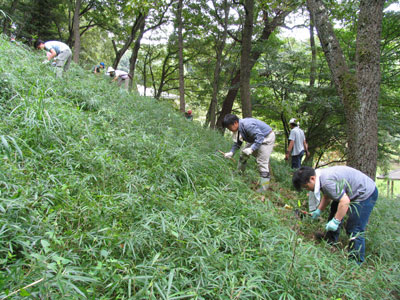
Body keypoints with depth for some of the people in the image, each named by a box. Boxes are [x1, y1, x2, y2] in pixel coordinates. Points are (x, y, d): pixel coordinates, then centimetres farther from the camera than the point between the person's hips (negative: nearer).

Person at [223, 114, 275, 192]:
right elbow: (237, 143, 5)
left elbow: (260, 137, -35)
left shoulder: (247, 125, -34)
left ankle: (264, 187, -10)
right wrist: (231, 152, -9)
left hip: (267, 138, -9)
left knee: (262, 161, -14)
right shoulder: (238, 129, -5)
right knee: (244, 154, 13)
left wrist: (251, 149, -40)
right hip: (256, 139, 10)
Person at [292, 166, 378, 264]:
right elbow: (327, 196, 16)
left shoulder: (328, 181, -33)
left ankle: (356, 262, 5)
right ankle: (330, 243, 39)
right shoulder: (322, 177, 0)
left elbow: (345, 201, -34)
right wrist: (318, 210, 12)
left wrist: (336, 221, -26)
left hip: (365, 194, -11)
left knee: (354, 230, -10)